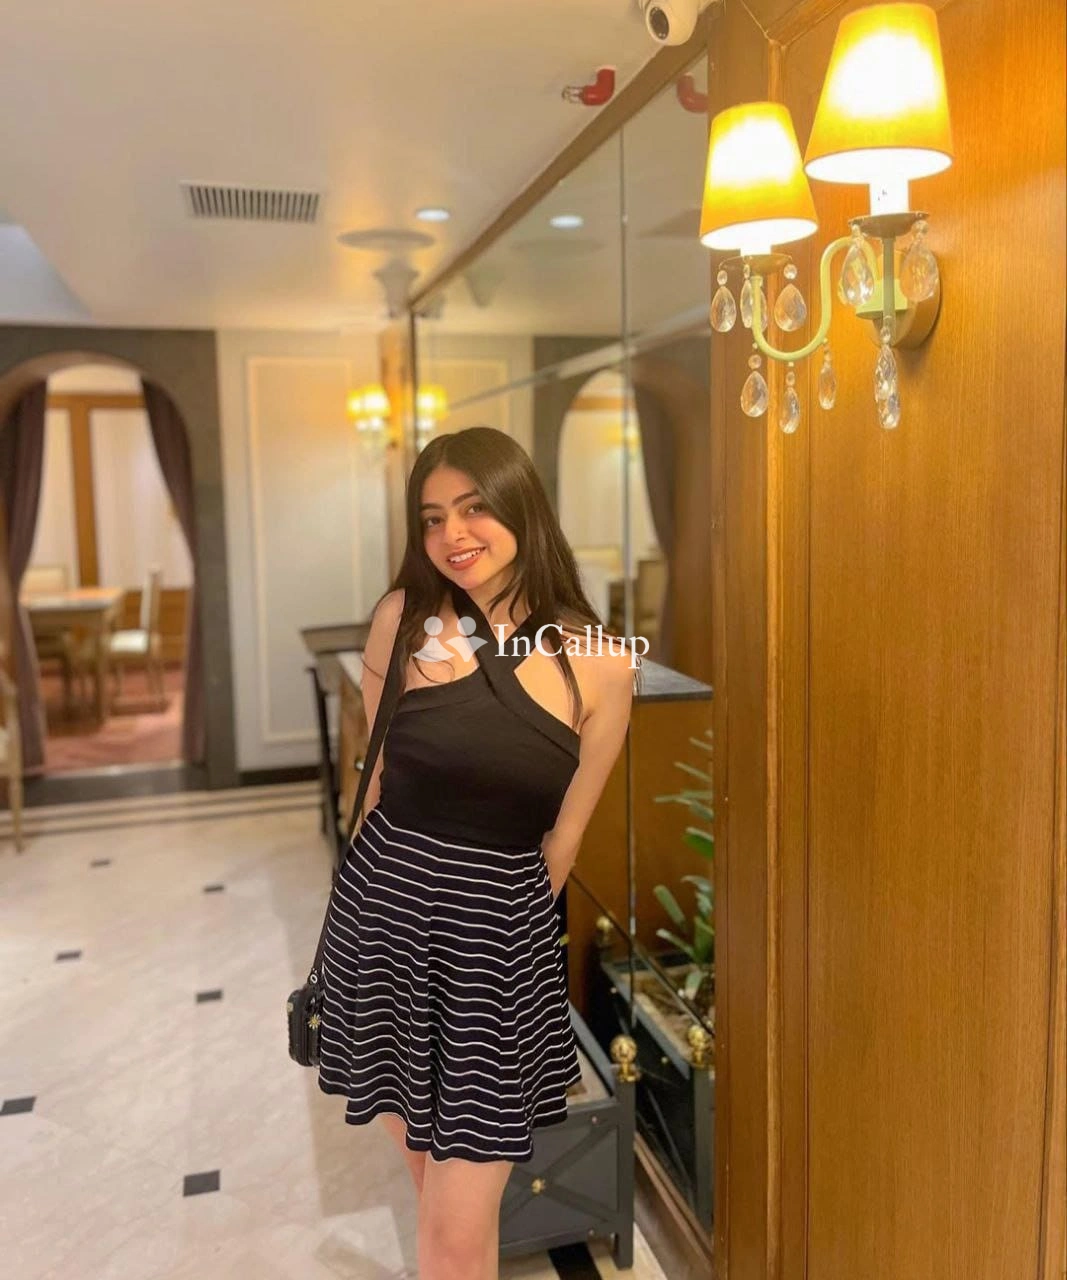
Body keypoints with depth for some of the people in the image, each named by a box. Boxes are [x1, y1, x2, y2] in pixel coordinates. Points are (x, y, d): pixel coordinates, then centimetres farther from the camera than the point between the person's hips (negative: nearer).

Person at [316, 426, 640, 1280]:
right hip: (382, 914, 2)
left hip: (498, 932, -1)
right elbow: (378, 774, 7)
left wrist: (480, 910, 7)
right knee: (428, 1171, 18)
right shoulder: (405, 618, -5)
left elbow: (561, 840, 1)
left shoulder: (602, 663, -8)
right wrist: (406, 884, 11)